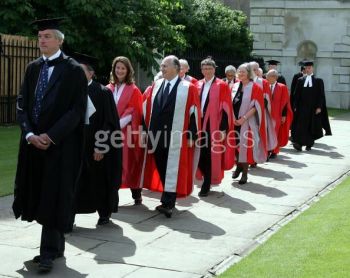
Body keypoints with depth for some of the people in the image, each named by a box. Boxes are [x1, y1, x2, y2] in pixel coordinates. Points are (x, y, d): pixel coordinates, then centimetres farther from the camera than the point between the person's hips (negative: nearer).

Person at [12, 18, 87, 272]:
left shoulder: (74, 70, -6)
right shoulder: (33, 68, 10)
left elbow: (77, 110, -11)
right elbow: (22, 104, 7)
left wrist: (50, 136, -17)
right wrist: (30, 134, -9)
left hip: (61, 145, -6)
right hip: (34, 143, 6)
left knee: (54, 197, -3)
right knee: (39, 195, 10)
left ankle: (49, 253, 2)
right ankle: (56, 246, 24)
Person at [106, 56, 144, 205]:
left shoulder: (133, 90, 0)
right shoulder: (109, 89, 11)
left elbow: (135, 112, -6)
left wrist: (120, 123, -14)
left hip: (128, 133, -3)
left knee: (129, 164, 0)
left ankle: (136, 195, 13)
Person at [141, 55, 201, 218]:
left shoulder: (188, 88, -3)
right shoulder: (156, 86, 10)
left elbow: (194, 113, -5)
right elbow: (146, 109, 12)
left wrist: (191, 136, -10)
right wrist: (146, 130, 6)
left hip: (176, 137, -5)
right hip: (157, 135, 5)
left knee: (172, 170, -4)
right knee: (161, 169, 13)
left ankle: (168, 204, -2)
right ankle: (168, 201, 27)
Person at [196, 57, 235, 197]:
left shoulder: (222, 86, -4)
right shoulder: (198, 85, 11)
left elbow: (226, 109, -8)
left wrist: (223, 128, -15)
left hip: (214, 126, -5)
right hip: (199, 124, 5)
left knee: (210, 155, 1)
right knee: (200, 154, 7)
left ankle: (206, 184, 11)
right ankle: (207, 178, 27)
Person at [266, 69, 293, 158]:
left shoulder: (282, 87, -3)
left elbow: (285, 102, -4)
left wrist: (284, 115, -8)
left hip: (277, 115, -3)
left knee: (275, 133, 3)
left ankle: (274, 151, 11)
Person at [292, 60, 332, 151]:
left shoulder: (318, 81, 3)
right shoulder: (300, 80, 7)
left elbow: (321, 95, 0)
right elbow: (296, 95, 7)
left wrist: (319, 107, -9)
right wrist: (295, 106, 0)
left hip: (314, 108, 0)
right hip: (302, 107, 0)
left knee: (312, 126, 5)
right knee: (301, 125, -9)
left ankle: (309, 144, 16)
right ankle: (299, 143, -15)